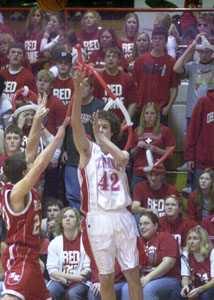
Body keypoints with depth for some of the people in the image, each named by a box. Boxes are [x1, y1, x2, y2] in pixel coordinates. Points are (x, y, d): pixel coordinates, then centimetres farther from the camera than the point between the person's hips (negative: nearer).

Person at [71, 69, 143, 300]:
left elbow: (122, 159, -11)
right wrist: (78, 92, -20)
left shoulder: (120, 153, 15)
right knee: (106, 277, 2)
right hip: (98, 218, -2)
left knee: (132, 273, 2)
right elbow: (76, 123, -8)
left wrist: (101, 137, -9)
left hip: (122, 216, 2)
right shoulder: (88, 149, 8)